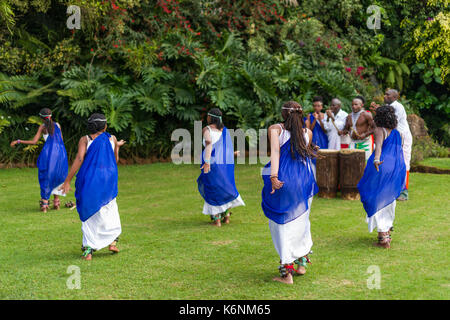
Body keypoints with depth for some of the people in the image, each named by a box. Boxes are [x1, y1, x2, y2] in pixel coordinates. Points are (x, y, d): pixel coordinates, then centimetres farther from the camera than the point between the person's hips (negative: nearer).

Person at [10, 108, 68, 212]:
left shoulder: (43, 127, 0)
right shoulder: (57, 125, 9)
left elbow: (34, 142, -6)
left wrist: (18, 141, 1)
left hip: (48, 153, -3)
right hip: (60, 153, 3)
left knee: (46, 178, 6)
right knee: (57, 177, 16)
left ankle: (44, 204, 0)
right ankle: (56, 202, 14)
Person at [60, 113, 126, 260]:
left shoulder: (85, 139, -1)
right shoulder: (112, 139, 6)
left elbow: (79, 159, -14)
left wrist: (67, 181, -14)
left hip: (89, 181, -1)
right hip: (108, 181, 1)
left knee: (89, 213, 9)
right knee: (110, 207, 24)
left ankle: (88, 250, 3)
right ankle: (112, 241, 17)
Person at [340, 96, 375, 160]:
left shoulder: (366, 115, -6)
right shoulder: (349, 116, 12)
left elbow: (373, 128, -9)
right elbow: (346, 128, 21)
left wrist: (365, 134, -22)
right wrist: (342, 132, 0)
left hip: (364, 143, -5)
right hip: (353, 143, 5)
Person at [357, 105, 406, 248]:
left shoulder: (379, 130, -6)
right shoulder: (397, 133, 14)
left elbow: (378, 145, -25)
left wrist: (376, 160, -43)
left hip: (382, 167, -7)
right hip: (396, 168, 7)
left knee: (377, 201, -1)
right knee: (389, 199, 21)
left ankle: (383, 238, -6)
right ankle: (388, 229, 33)